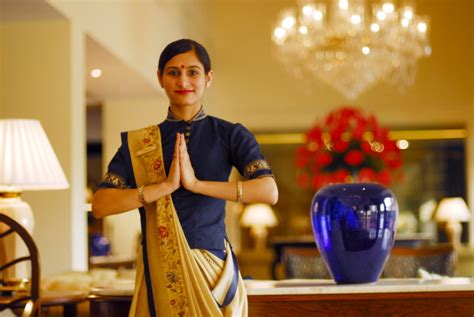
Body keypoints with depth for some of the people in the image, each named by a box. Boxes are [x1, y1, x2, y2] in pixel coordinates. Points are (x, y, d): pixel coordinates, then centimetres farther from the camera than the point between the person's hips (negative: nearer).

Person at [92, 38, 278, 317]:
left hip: (214, 268, 0)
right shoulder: (138, 143, 4)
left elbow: (269, 192, -15)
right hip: (160, 273, 1)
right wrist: (166, 185, -19)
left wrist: (196, 184, -21)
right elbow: (100, 205, -9)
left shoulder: (230, 135, 0)